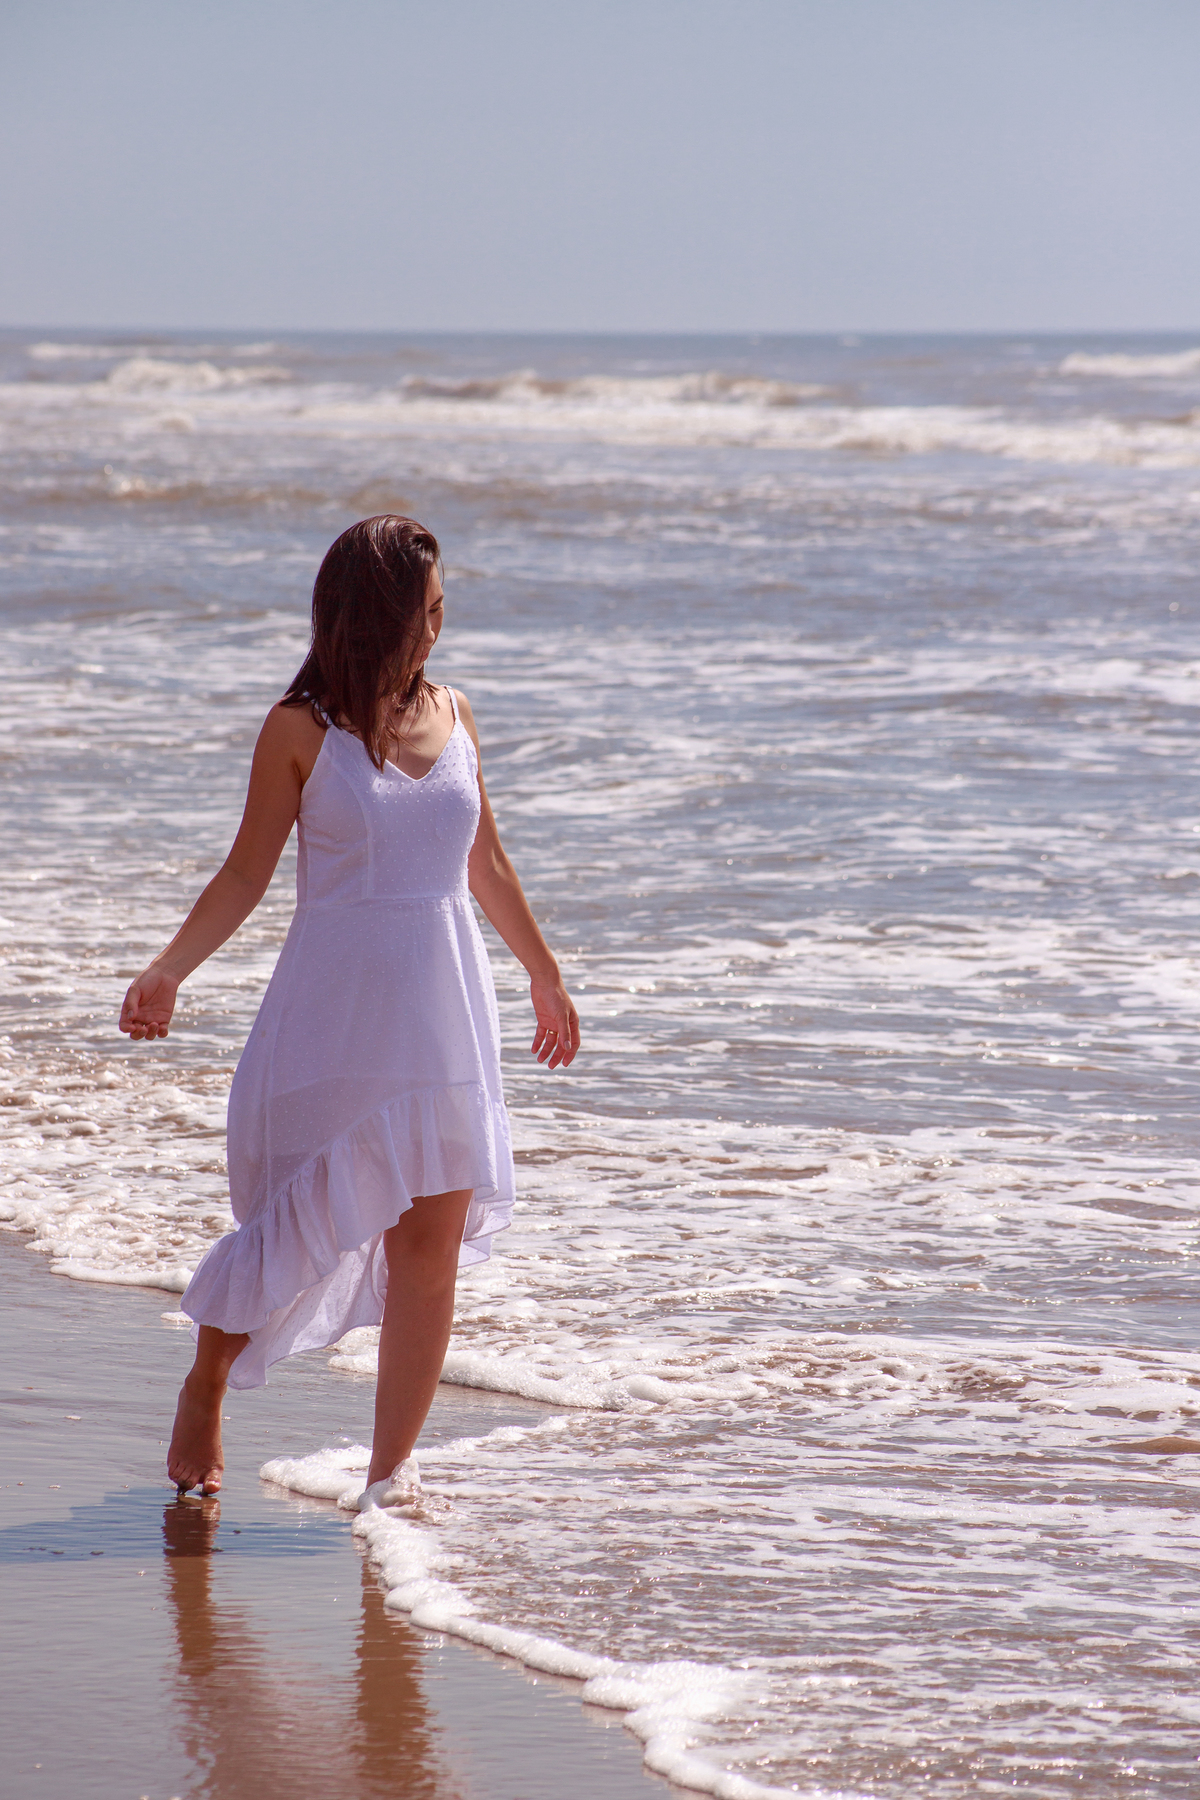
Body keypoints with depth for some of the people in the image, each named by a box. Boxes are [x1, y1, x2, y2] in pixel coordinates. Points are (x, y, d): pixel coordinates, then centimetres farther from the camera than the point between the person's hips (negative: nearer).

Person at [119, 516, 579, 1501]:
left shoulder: (453, 715, 8)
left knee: (432, 1244, 0)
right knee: (303, 1225, 1)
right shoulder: (302, 730, -5)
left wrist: (545, 975, 27)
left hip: (444, 1012, 4)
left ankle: (388, 1476, 8)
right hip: (335, 1010, -4)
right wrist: (168, 971, -15)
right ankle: (204, 1388, 29)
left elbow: (486, 864, 19)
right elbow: (246, 875, -3)